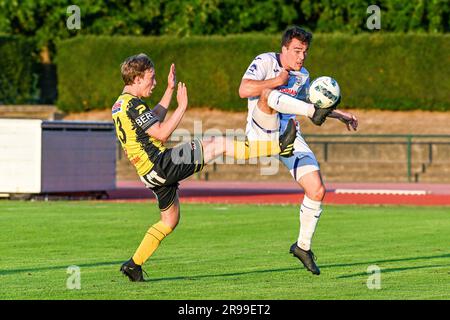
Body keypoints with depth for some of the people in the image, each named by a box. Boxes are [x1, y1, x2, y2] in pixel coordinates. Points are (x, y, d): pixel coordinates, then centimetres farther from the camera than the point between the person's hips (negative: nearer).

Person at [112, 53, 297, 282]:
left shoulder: (119, 106, 15)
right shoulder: (133, 104, -16)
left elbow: (153, 119, 31)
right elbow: (161, 133, -21)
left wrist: (170, 90, 30)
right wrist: (182, 107, -14)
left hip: (151, 175, 10)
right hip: (161, 163, -10)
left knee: (169, 220, 21)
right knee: (219, 144, -8)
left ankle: (134, 264, 17)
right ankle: (277, 146, -6)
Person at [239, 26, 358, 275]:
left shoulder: (302, 75, 15)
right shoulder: (265, 62, -5)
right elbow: (244, 90, -20)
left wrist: (340, 115, 30)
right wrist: (279, 80, -16)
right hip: (261, 131, -5)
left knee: (317, 191, -7)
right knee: (269, 94, -34)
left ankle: (303, 246, 11)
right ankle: (316, 115, -55)